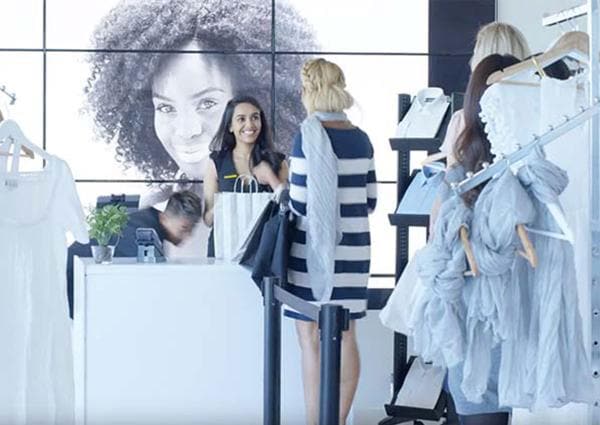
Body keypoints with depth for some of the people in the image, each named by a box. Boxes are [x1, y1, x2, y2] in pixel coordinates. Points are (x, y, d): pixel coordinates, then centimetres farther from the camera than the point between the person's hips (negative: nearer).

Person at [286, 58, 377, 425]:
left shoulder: (308, 136, -11)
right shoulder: (361, 139, 6)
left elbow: (300, 202, -12)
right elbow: (370, 200, 10)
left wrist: (284, 202, 9)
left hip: (316, 248, -5)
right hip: (354, 247, 6)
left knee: (312, 339, -1)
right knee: (345, 337, 10)